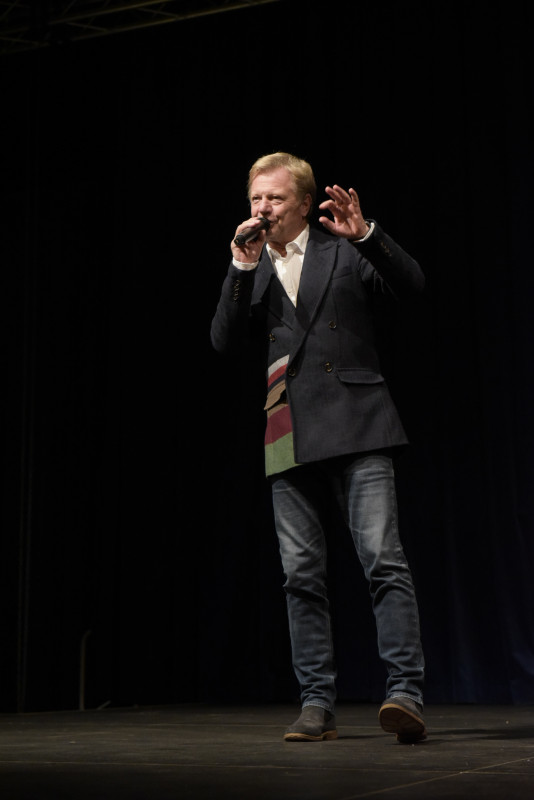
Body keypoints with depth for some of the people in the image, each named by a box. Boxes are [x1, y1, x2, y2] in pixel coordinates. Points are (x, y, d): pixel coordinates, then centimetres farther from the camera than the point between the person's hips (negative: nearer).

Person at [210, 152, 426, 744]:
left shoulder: (343, 250, 9)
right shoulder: (247, 269, 17)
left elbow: (411, 286, -3)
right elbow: (223, 341, 3)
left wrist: (366, 234, -16)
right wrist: (243, 266, -6)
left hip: (355, 428, -3)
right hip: (288, 440, 4)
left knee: (384, 559, -13)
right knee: (302, 576, 4)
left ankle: (405, 692, -13)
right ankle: (317, 703, 10)